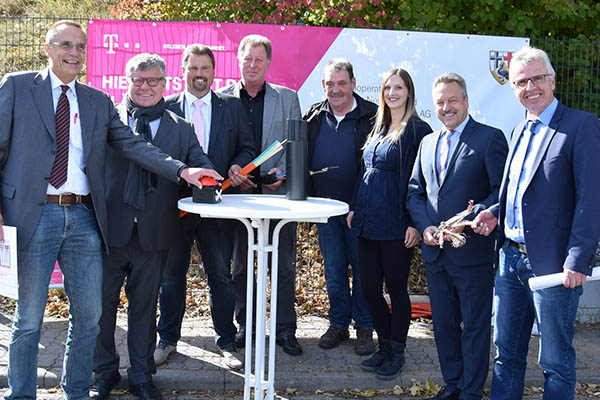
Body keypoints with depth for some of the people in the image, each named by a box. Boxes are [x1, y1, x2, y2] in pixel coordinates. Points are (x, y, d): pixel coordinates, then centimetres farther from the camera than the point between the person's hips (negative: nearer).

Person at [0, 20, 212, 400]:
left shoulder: (99, 101, 14)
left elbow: (133, 145, 6)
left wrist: (182, 170, -8)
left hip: (83, 218, 4)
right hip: (34, 215, -3)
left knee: (88, 316, 10)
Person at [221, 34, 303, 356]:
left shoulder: (288, 98, 8)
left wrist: (282, 170, -11)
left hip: (278, 190, 0)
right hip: (237, 190, 0)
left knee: (284, 264, 4)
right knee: (239, 263, 9)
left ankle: (285, 329, 14)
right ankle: (245, 325, 23)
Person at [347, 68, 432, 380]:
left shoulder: (417, 130, -7)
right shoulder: (378, 128, 15)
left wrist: (415, 223, -16)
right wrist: (354, 208, 13)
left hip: (396, 225, -7)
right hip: (368, 221, 7)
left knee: (396, 287, 4)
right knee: (369, 287, 10)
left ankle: (397, 352, 20)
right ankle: (385, 346, 27)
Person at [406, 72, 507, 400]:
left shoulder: (490, 138, -6)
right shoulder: (428, 142, 13)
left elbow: (502, 192, -12)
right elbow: (415, 191, 15)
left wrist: (467, 222, -21)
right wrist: (425, 226, -1)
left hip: (472, 252, -6)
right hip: (435, 251, 6)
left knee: (474, 325, 6)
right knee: (443, 323, 16)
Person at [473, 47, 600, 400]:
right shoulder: (520, 131, 15)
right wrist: (496, 213, 3)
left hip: (553, 263, -7)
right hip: (512, 256, 7)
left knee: (556, 361, 7)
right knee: (507, 351, 17)